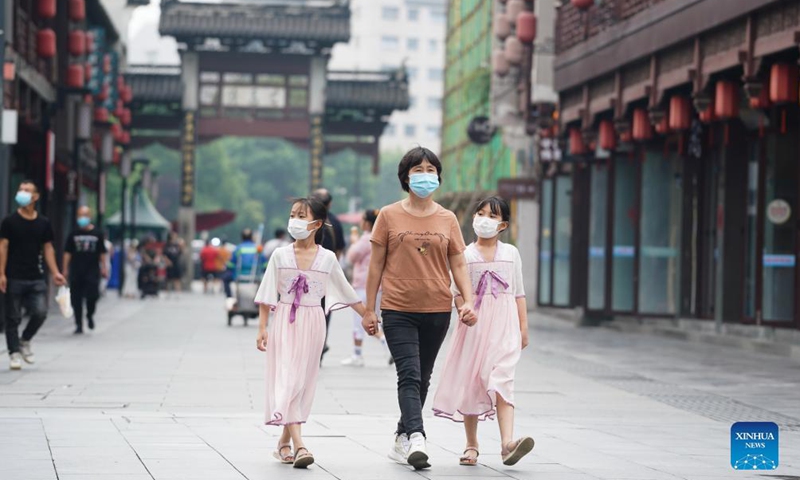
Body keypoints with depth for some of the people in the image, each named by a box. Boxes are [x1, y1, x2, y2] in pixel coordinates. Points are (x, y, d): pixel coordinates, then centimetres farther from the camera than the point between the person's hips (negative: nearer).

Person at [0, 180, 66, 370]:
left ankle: (25, 341, 16)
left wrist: (55, 272, 5)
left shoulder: (43, 223, 8)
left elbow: (48, 248, 13)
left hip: (36, 278, 2)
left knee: (40, 312, -8)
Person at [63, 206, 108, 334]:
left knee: (92, 296, -10)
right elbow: (67, 253, 8)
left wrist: (104, 268, 5)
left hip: (92, 271, -1)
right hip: (76, 272, 1)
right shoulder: (73, 234, 6)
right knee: (76, 299, 1)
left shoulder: (97, 234, 5)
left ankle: (90, 315, 20)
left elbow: (102, 253, 10)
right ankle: (79, 324, 11)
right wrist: (65, 269, 3)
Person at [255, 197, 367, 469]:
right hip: (284, 323, -1)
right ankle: (298, 445, -19)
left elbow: (346, 293, 11)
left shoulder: (327, 258, 2)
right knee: (287, 378, -11)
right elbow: (267, 296, 2)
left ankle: (284, 442, 18)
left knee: (302, 381, 5)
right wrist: (262, 329, -4)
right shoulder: (280, 255, 0)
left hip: (312, 324, 2)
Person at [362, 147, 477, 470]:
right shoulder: (389, 216, 1)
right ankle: (416, 439, -26)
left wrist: (468, 300, -8)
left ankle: (402, 440, 22)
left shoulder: (447, 219, 8)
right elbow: (376, 265, 4)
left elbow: (458, 265, 8)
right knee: (409, 375, -15)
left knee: (422, 379, 10)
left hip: (437, 310, 3)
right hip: (398, 310, -3)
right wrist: (369, 309, 2)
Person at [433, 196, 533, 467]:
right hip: (474, 325, 1)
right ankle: (471, 445, 18)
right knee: (471, 383, 6)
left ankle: (508, 443, -28)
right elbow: (458, 292, 0)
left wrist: (523, 327, 7)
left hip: (504, 327, 0)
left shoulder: (511, 253, 10)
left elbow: (519, 293, 12)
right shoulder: (465, 255, 5)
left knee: (502, 381, -15)